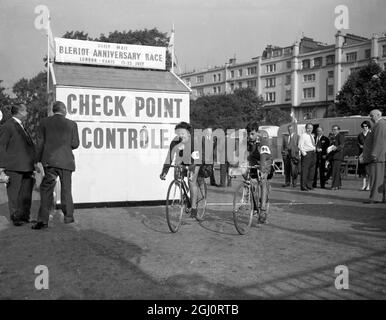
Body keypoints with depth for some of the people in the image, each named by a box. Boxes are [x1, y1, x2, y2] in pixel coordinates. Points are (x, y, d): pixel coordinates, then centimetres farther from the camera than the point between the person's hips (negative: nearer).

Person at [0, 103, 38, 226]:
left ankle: (25, 217, 20)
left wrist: (34, 163, 18)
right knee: (14, 194, -1)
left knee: (26, 194, 11)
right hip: (13, 168, -8)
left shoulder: (22, 127, 20)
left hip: (26, 167, 8)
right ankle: (15, 218, 6)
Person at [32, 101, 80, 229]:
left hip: (49, 160, 0)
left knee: (46, 190, 1)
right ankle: (68, 216, 21)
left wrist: (38, 161, 7)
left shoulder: (44, 122, 2)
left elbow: (40, 143, 2)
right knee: (66, 189, 13)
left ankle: (43, 220, -7)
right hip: (66, 161, 0)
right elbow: (75, 144, 1)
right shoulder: (72, 124, 0)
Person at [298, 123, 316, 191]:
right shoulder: (303, 135, -6)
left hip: (313, 154, 8)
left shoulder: (312, 136, 19)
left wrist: (314, 148, 12)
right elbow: (300, 146, -12)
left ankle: (309, 185, 17)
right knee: (304, 171, -8)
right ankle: (303, 186, -4)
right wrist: (304, 153, -17)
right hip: (306, 154, -8)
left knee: (312, 170, 10)